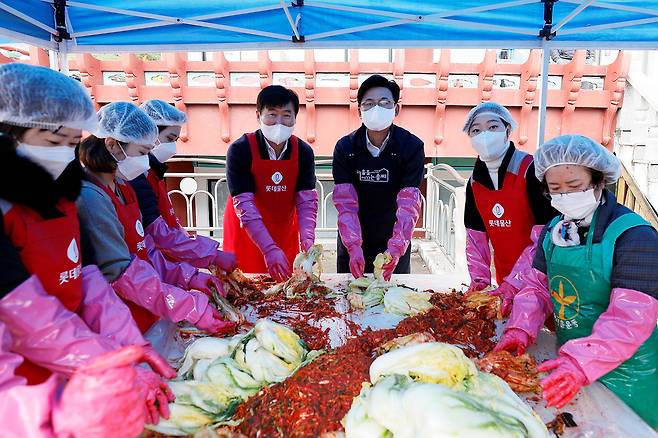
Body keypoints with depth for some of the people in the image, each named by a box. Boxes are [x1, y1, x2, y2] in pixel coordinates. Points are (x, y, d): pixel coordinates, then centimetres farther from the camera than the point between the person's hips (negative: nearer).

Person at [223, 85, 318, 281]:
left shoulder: (303, 152, -8)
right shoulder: (240, 150, -18)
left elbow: (306, 201, -12)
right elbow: (244, 206, -23)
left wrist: (307, 241, -28)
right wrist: (269, 249, -31)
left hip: (285, 237, 3)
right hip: (246, 237, -3)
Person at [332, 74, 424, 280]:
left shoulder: (412, 147, -15)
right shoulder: (345, 147, -11)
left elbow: (409, 205, -22)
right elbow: (346, 204, -18)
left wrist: (396, 248, -35)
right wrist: (354, 247, -30)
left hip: (395, 242, -1)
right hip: (352, 242, 1)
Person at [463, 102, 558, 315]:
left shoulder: (531, 170, -18)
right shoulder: (474, 182, 0)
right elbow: (476, 236, 5)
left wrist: (514, 283, -24)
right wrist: (479, 278, -6)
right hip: (504, 282, 5)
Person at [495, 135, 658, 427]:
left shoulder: (634, 235, -20)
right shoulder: (554, 230, 2)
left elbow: (632, 318, -27)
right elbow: (537, 287, 2)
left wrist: (580, 364, -38)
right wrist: (520, 331, -15)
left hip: (624, 376, -6)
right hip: (570, 362, 6)